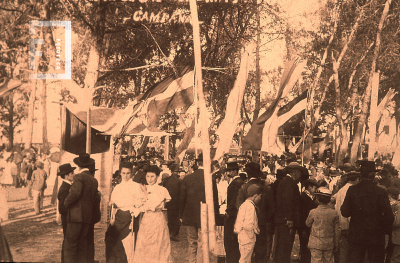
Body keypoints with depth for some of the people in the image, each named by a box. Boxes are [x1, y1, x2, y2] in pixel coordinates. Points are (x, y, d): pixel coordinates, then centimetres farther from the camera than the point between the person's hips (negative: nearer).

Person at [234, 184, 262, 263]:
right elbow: (248, 225, -26)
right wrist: (256, 230, -10)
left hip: (242, 236, 9)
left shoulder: (244, 204, 11)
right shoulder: (250, 206, -18)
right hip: (247, 239, -9)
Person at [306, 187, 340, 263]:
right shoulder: (334, 213, -4)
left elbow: (308, 224, 5)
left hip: (316, 244, -3)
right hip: (329, 244, 3)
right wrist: (336, 244, 13)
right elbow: (337, 230, 2)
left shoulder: (313, 212, -12)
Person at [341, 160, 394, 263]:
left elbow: (345, 213, -7)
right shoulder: (381, 192, -11)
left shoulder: (352, 190, -7)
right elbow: (389, 217, -13)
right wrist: (384, 230, 4)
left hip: (356, 236, 1)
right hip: (375, 237, -1)